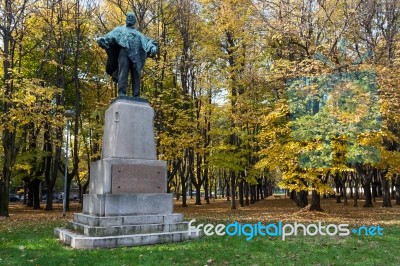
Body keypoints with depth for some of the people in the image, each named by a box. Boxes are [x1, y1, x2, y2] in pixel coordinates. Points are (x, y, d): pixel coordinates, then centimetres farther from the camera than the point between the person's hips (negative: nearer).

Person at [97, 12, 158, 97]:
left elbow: (146, 41, 16)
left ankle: (136, 96, -15)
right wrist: (102, 39, -9)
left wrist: (153, 47, -6)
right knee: (123, 72, -19)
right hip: (124, 51, -2)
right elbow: (110, 35, 13)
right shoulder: (120, 29, 29)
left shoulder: (138, 33, 33)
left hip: (135, 54, 2)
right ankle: (121, 94, -28)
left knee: (136, 75, -9)